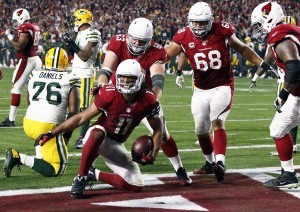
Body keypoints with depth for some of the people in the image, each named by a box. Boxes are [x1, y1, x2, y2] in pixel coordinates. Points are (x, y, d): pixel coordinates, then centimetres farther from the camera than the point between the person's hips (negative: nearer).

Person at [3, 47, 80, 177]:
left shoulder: (34, 75, 11)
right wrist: (66, 136, 9)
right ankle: (19, 158, -12)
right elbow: (73, 112, -2)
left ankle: (40, 160, 23)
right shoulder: (70, 80, 1)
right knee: (57, 170, 2)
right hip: (49, 127, -6)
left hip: (29, 123, 6)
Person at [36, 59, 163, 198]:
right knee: (98, 132, -42)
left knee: (136, 187, -6)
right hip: (97, 137, -4)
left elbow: (157, 129, 1)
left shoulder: (148, 100, -14)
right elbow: (81, 118, -16)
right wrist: (52, 133, -19)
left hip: (116, 146, 4)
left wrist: (153, 155, -13)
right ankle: (81, 178, -26)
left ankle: (94, 175, 15)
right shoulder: (108, 94, -22)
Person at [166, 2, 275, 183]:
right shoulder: (184, 37, -8)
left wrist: (263, 64, 0)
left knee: (217, 121, -25)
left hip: (222, 87, -4)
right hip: (201, 90, 4)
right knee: (201, 130, 12)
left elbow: (243, 49, 3)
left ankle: (220, 162, -36)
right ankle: (210, 163, 33)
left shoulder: (222, 32, -11)